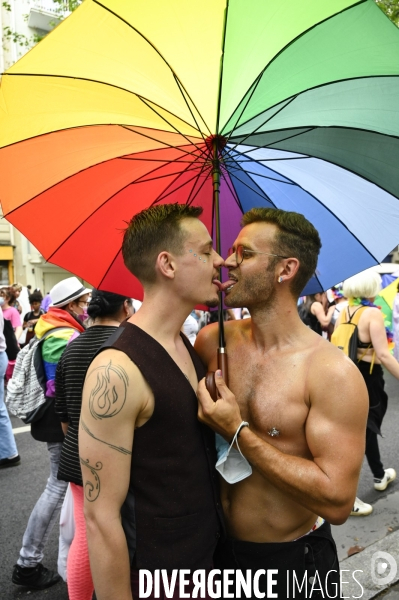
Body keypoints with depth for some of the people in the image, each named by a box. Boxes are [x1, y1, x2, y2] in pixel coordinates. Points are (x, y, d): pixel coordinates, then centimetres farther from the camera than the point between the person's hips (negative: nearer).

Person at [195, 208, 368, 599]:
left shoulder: (333, 374, -21)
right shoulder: (212, 341, -7)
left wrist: (239, 432, -25)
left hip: (294, 564, -4)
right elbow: (187, 419, 8)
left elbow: (337, 501, -23)